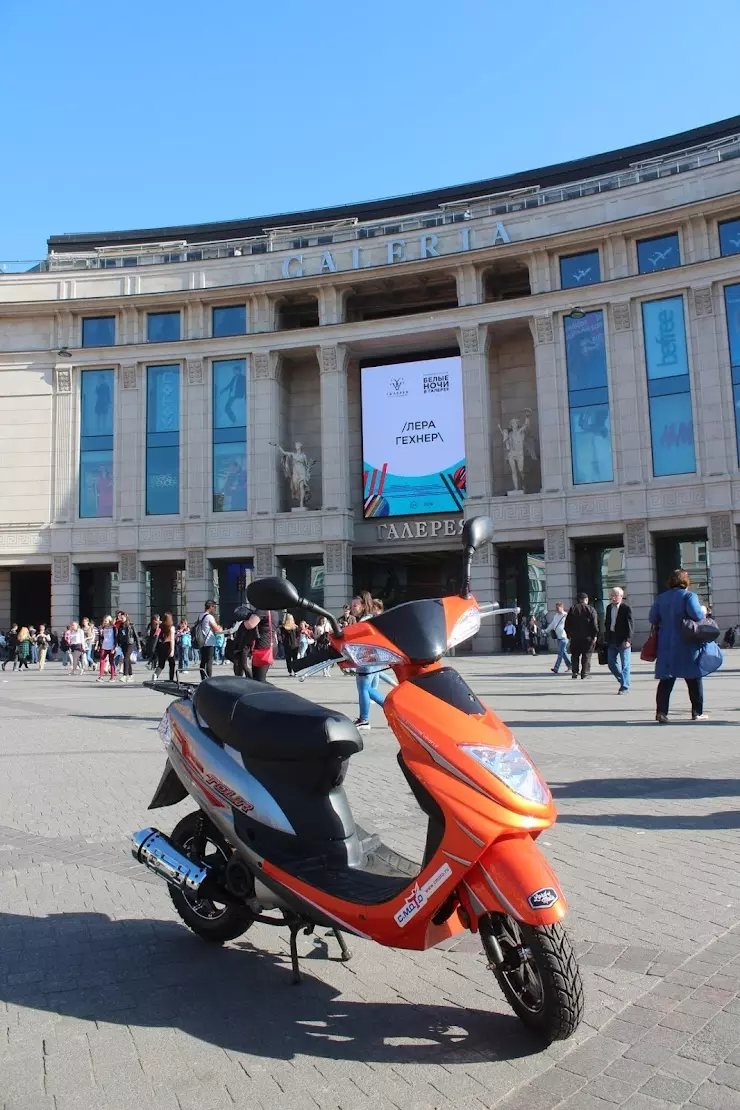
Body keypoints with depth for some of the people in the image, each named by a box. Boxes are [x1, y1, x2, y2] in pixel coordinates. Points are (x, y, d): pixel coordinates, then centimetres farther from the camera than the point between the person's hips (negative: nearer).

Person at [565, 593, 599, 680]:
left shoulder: (572, 609, 5)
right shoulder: (591, 609, -4)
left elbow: (567, 623, 6)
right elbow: (594, 624, -8)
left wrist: (568, 634, 13)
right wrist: (595, 635, -2)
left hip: (574, 637, 2)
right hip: (587, 637, -2)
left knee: (575, 655, 11)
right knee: (586, 656, 4)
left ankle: (574, 672, 4)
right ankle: (585, 673, 1)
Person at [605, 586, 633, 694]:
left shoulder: (626, 608, -9)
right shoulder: (609, 607, 11)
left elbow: (630, 625, -12)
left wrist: (628, 640, -18)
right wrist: (607, 638, 10)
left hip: (623, 641, -7)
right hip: (612, 641, 7)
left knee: (625, 665, 0)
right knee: (611, 663, 8)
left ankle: (624, 687, 6)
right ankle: (623, 681, 26)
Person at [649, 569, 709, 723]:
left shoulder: (661, 598, 7)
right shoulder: (689, 596, -7)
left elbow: (652, 619, 7)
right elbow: (697, 615, -19)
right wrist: (703, 610, 2)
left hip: (666, 644, 4)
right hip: (687, 645, -3)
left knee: (666, 679, 2)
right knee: (694, 678, 10)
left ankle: (661, 711, -8)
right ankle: (697, 712, 14)